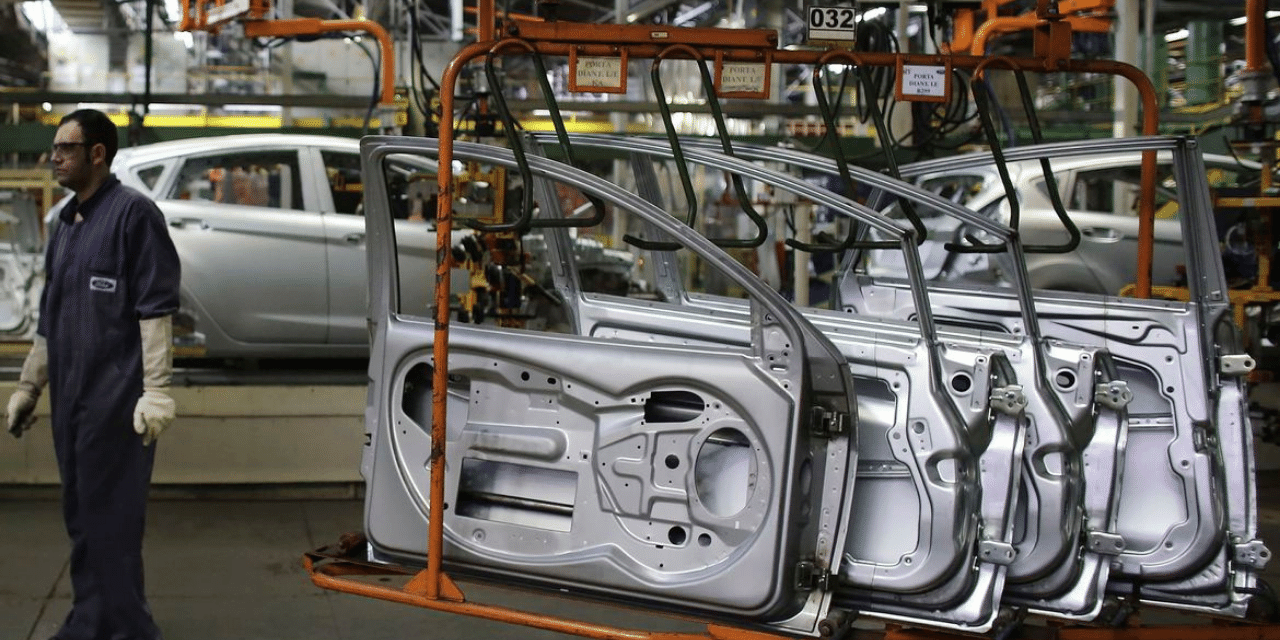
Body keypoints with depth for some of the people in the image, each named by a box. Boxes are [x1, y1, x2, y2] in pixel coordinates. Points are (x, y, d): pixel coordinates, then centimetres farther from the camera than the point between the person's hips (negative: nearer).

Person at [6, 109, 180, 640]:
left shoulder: (132, 213, -7)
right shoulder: (66, 222, 16)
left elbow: (156, 309, -13)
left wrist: (156, 390, -18)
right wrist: (28, 386, 23)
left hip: (116, 397, -8)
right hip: (71, 397, 8)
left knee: (111, 517, -6)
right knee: (81, 516, 12)